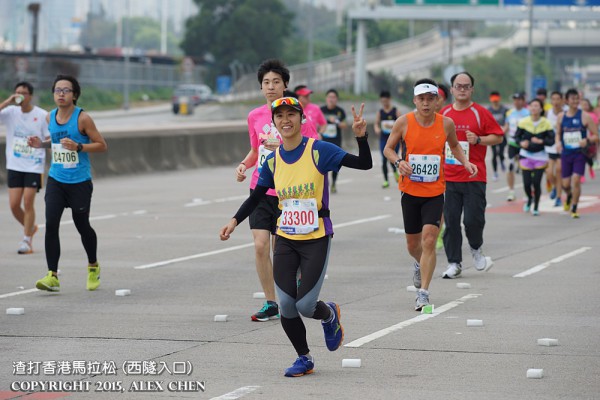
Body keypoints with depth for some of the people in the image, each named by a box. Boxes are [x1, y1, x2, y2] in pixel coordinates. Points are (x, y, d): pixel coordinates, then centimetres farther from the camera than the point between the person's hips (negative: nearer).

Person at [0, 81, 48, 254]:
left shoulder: (42, 116, -4)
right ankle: (30, 228, 27)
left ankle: (27, 241, 4)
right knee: (14, 204, 0)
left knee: (28, 203, -7)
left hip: (34, 166, -3)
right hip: (14, 166, 3)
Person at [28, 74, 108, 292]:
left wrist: (78, 147, -22)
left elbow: (102, 145, -8)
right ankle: (52, 276, -9)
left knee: (82, 225, 8)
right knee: (51, 224, -10)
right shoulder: (50, 118, 5)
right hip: (56, 179, 4)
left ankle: (93, 266, 34)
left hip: (80, 181, -4)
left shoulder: (82, 118, -11)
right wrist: (41, 143, 5)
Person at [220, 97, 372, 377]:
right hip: (285, 240, 4)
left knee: (305, 305, -11)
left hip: (316, 240, -4)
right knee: (286, 305, -4)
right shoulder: (273, 161, 3)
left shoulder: (319, 150, -10)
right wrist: (235, 221, 1)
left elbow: (364, 164, -13)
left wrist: (360, 136, -29)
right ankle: (304, 359, 19)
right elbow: (256, 197, 14)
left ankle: (329, 315, 27)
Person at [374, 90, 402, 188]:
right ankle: (386, 181, 9)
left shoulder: (396, 111, -3)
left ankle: (395, 172, 24)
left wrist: (393, 126, -23)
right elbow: (376, 124, 6)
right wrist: (377, 129, -16)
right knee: (384, 160, 0)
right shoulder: (380, 112, 7)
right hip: (384, 138, 3)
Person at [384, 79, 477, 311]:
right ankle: (420, 264, 50)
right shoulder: (404, 122, -7)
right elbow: (388, 149, 4)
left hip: (435, 192, -1)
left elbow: (454, 146, 16)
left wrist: (465, 162, -1)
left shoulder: (446, 124, -4)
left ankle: (423, 293, -11)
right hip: (410, 191, 1)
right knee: (413, 243, 13)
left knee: (429, 240, -16)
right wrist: (398, 162, -17)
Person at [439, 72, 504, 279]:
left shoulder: (480, 113, -1)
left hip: (474, 178, -3)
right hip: (449, 176, 3)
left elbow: (498, 137, 1)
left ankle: (476, 248, 24)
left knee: (473, 219, -7)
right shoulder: (444, 113, 8)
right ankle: (454, 263, 9)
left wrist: (478, 139, -14)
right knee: (450, 221, 0)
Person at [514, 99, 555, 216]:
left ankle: (536, 207, 15)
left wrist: (541, 141, -26)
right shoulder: (523, 122, -5)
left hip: (540, 156, -1)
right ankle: (529, 199, 32)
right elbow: (517, 136, 2)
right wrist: (521, 143, -19)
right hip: (526, 155, 1)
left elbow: (552, 140, -9)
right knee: (526, 183, -2)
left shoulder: (546, 123, -8)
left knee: (536, 183, -6)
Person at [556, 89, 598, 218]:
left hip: (580, 154, -3)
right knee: (565, 184, 5)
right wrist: (558, 142, -3)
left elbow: (596, 136, -5)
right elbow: (558, 133, 18)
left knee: (576, 180, -15)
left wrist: (587, 140, -25)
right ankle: (569, 196, 42)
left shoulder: (585, 117, -7)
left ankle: (574, 209, 1)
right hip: (566, 153, 3)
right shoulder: (561, 117, 3)